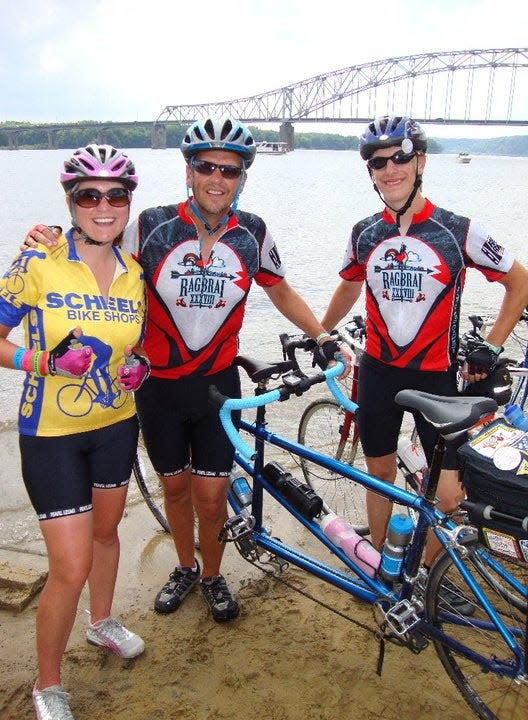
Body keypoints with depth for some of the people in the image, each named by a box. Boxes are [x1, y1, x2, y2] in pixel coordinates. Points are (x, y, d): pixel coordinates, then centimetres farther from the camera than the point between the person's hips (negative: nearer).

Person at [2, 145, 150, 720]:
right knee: (72, 567, -4)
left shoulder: (136, 274, -2)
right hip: (52, 434, -5)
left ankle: (102, 622, 52)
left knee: (106, 530, 24)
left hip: (116, 424, 5)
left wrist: (138, 366, -8)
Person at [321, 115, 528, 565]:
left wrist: (491, 348, -4)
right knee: (379, 475, 15)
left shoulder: (457, 232, -10)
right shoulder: (364, 234, 0)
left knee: (447, 490, -1)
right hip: (378, 372, 3)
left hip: (436, 375, -3)